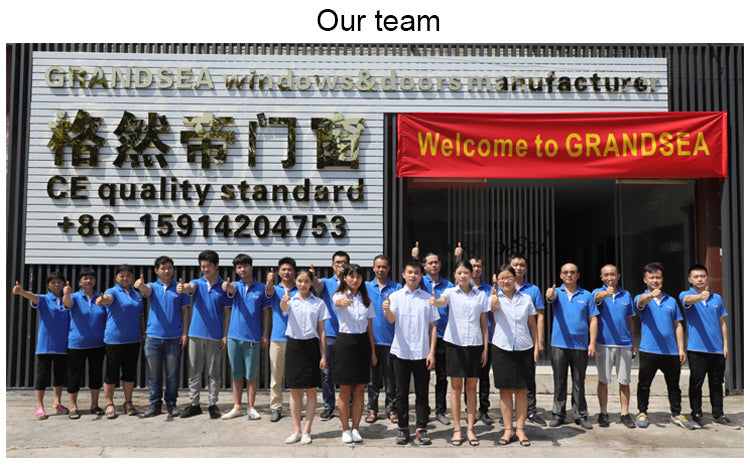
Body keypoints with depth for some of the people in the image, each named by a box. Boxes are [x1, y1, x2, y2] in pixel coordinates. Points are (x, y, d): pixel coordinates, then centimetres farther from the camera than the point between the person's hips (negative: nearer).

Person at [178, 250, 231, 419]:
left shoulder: (223, 287, 2)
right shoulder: (198, 283, 5)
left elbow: (227, 312, 3)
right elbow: (191, 287, -20)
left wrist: (225, 336, -2)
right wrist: (183, 288, -45)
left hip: (215, 336, -2)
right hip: (196, 334, 2)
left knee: (214, 372, 5)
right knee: (194, 372, 8)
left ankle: (213, 404, 15)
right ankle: (194, 404, 18)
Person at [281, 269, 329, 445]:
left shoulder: (319, 303, 3)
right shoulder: (291, 300, 3)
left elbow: (322, 330, 4)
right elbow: (283, 308, -23)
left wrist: (323, 355, -1)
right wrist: (284, 301, -47)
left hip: (311, 346, 0)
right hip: (293, 345, 0)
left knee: (311, 391, 2)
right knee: (295, 391, 6)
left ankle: (306, 432, 12)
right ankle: (297, 431, 16)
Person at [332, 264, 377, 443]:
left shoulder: (366, 300, 9)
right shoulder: (339, 296, -3)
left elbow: (369, 327, 11)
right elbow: (338, 302, -30)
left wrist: (373, 351, 7)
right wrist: (343, 302, -54)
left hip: (362, 343, 3)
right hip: (345, 342, -3)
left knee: (359, 390, 7)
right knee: (345, 390, 3)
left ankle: (355, 428, 19)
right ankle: (345, 429, 16)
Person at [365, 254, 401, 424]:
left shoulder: (397, 288, 6)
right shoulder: (366, 287, 8)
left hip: (390, 338, -1)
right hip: (371, 338, 1)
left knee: (391, 377, 5)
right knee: (372, 376, 7)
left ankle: (391, 408, 16)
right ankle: (372, 409, 16)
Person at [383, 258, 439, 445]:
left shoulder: (427, 298, 5)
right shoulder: (396, 296, 1)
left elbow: (432, 326, 6)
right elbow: (391, 319, -14)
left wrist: (432, 352, -1)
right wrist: (387, 310, -37)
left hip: (422, 353, 1)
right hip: (401, 351, 0)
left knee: (422, 393, 6)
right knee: (401, 393, 8)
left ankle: (421, 428, 18)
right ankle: (403, 428, 19)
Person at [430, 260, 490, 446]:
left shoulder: (481, 295, 7)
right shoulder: (451, 293, 2)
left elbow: (484, 323, 8)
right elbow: (442, 301, -21)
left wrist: (485, 348, 3)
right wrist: (434, 302, -45)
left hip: (475, 344, 1)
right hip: (455, 343, -1)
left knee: (471, 388, 6)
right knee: (456, 388, 4)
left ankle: (470, 429, 15)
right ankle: (457, 429, 12)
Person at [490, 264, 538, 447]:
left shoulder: (526, 299, 6)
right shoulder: (496, 298, 0)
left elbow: (532, 325, 10)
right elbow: (494, 305, -25)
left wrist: (536, 346, 4)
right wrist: (494, 301, -48)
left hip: (524, 348, 1)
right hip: (502, 348, -1)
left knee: (521, 390, 5)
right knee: (505, 390, 4)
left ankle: (520, 429, 16)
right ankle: (508, 429, 14)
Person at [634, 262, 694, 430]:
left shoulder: (671, 301, 13)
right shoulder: (642, 298, 2)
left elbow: (678, 326, 14)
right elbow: (642, 301, -25)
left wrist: (681, 348, 7)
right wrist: (651, 295, -48)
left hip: (671, 351, 3)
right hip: (649, 350, -3)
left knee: (674, 385, 11)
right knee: (644, 384, 3)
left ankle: (676, 414, 25)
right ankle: (642, 413, 17)